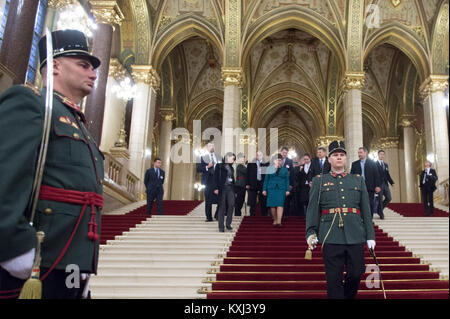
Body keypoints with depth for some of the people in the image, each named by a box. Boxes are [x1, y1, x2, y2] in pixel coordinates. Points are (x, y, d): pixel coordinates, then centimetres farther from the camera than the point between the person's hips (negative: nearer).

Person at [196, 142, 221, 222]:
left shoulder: (218, 157, 14)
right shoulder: (203, 157, 5)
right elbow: (198, 169, -3)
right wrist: (207, 167, -15)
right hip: (208, 181, -2)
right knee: (208, 200, 2)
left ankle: (217, 215, 14)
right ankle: (209, 217, 10)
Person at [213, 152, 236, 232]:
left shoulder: (231, 167, 17)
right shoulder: (219, 166, 0)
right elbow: (215, 177, -6)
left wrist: (234, 190, 15)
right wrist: (216, 188, -15)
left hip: (230, 189, 5)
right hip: (222, 189, -5)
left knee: (231, 205, -8)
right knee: (222, 207, -1)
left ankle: (228, 224, 8)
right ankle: (221, 227, 6)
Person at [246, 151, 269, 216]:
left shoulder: (266, 164, 5)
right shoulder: (250, 164, 5)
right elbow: (248, 175, 3)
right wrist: (247, 184, -1)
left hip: (262, 185, 0)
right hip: (253, 185, 0)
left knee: (263, 202, 4)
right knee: (252, 203, 4)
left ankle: (264, 215, 12)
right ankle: (252, 215, 12)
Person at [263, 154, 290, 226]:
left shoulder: (285, 169, 13)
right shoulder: (270, 169, 11)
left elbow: (287, 180, 11)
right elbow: (266, 180, 11)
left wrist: (287, 190, 2)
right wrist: (264, 189, 4)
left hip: (281, 189, -1)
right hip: (271, 189, 1)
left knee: (280, 205, -13)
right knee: (272, 205, -2)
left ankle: (279, 221, -21)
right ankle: (275, 220, 12)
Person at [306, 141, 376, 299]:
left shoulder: (358, 180, 15)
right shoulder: (319, 181, 10)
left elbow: (366, 210, 12)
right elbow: (313, 210, 4)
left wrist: (370, 236, 6)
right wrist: (311, 233, -7)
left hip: (355, 236, 2)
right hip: (331, 237, -2)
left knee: (355, 274, 7)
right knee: (334, 279, 1)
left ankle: (349, 296, 32)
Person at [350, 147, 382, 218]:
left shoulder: (372, 163, 7)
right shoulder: (354, 164, 12)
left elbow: (376, 175, 2)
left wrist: (377, 186, -9)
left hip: (369, 188, -1)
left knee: (370, 205, 2)